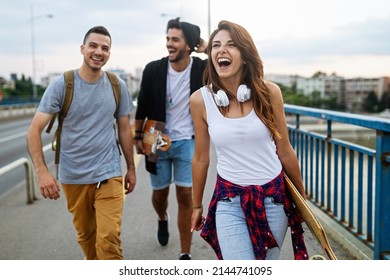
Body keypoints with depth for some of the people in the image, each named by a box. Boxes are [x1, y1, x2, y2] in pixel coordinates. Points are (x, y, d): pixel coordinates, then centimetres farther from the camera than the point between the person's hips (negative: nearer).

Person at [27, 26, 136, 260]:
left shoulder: (118, 86, 1)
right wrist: (42, 171, -19)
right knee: (85, 236, 15)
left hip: (109, 174, 0)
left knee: (109, 239, -9)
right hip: (73, 177, 0)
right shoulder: (62, 85, -7)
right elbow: (35, 130, -9)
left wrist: (131, 168, 12)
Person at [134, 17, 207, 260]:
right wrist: (138, 136, 4)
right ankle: (162, 219, 50)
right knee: (160, 193, 12)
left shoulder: (202, 68, -8)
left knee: (185, 196, -2)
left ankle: (186, 254, 10)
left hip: (187, 142, -1)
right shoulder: (153, 69, -7)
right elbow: (142, 106, 3)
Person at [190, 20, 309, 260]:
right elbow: (201, 158, 4)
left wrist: (302, 196, 12)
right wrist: (197, 205, 14)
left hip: (274, 195, 1)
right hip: (230, 199, -1)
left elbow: (285, 151, 2)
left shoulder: (269, 93, -9)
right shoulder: (200, 100, -8)